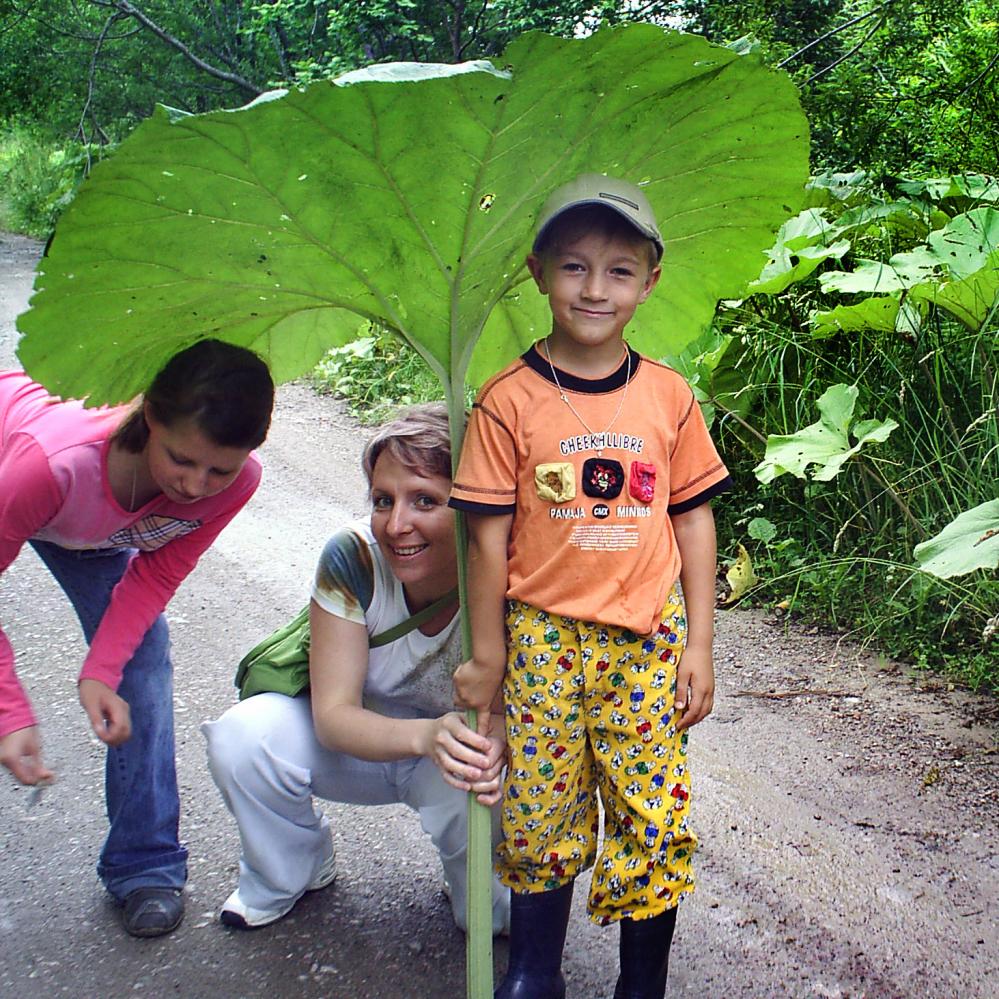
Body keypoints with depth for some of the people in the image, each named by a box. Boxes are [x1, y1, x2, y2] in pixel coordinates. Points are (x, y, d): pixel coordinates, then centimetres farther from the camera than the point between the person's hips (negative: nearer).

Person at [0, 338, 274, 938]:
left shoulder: (237, 482, -32)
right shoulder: (52, 457, -46)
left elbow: (155, 575, -15)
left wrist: (101, 671, -27)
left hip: (94, 524, 3)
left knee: (142, 661, -6)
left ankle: (145, 866, 8)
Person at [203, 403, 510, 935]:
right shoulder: (354, 556, -26)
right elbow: (332, 714, -25)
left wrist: (491, 749, -50)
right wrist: (426, 735, -46)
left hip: (464, 748, -1)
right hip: (361, 739, 2)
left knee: (478, 798, -35)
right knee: (243, 736, -26)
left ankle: (485, 905, 3)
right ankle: (283, 878, 6)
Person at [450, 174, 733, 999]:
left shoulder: (667, 395, 1)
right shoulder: (510, 401, -6)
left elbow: (695, 520, 6)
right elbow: (489, 534, -3)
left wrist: (698, 644, 4)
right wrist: (486, 657, 0)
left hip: (648, 640, 2)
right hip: (543, 638, -1)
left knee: (654, 823, 5)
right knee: (540, 822, 9)